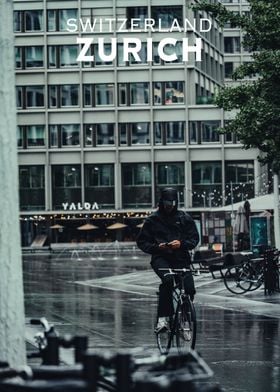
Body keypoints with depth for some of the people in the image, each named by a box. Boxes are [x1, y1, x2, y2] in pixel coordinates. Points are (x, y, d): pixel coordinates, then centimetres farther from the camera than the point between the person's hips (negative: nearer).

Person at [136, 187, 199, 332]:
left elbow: (194, 238, 9)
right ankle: (163, 318, -30)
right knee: (168, 280, -33)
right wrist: (156, 247, -11)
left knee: (190, 289, -14)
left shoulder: (185, 218, 10)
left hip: (181, 258, 2)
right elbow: (141, 241, 8)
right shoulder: (153, 220, 7)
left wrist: (181, 244, -11)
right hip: (161, 258, -2)